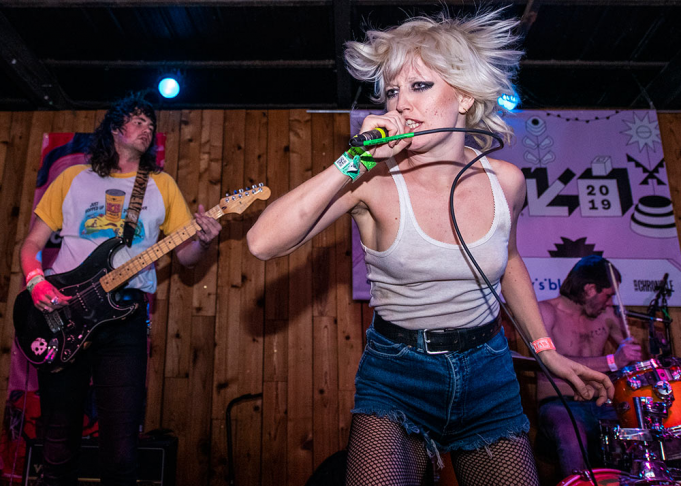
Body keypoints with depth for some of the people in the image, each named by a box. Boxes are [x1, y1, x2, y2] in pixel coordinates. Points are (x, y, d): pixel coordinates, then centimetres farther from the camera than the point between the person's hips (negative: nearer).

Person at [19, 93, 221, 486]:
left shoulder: (162, 185, 14)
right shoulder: (73, 178, 14)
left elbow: (186, 255, 10)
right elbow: (32, 243, 14)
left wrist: (204, 242, -13)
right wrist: (35, 281, -6)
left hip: (124, 314, 0)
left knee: (121, 448, -3)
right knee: (59, 439, 5)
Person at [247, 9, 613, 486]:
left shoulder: (505, 181, -5)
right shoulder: (373, 180, -17)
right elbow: (264, 242, -28)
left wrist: (547, 350, 16)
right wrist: (354, 160, -30)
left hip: (488, 374, 4)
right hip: (396, 374, -3)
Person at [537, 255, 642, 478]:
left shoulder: (605, 315, 13)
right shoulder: (545, 311, -6)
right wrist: (611, 361, -29)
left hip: (600, 403, 6)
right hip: (559, 404, -5)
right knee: (572, 435, -37)